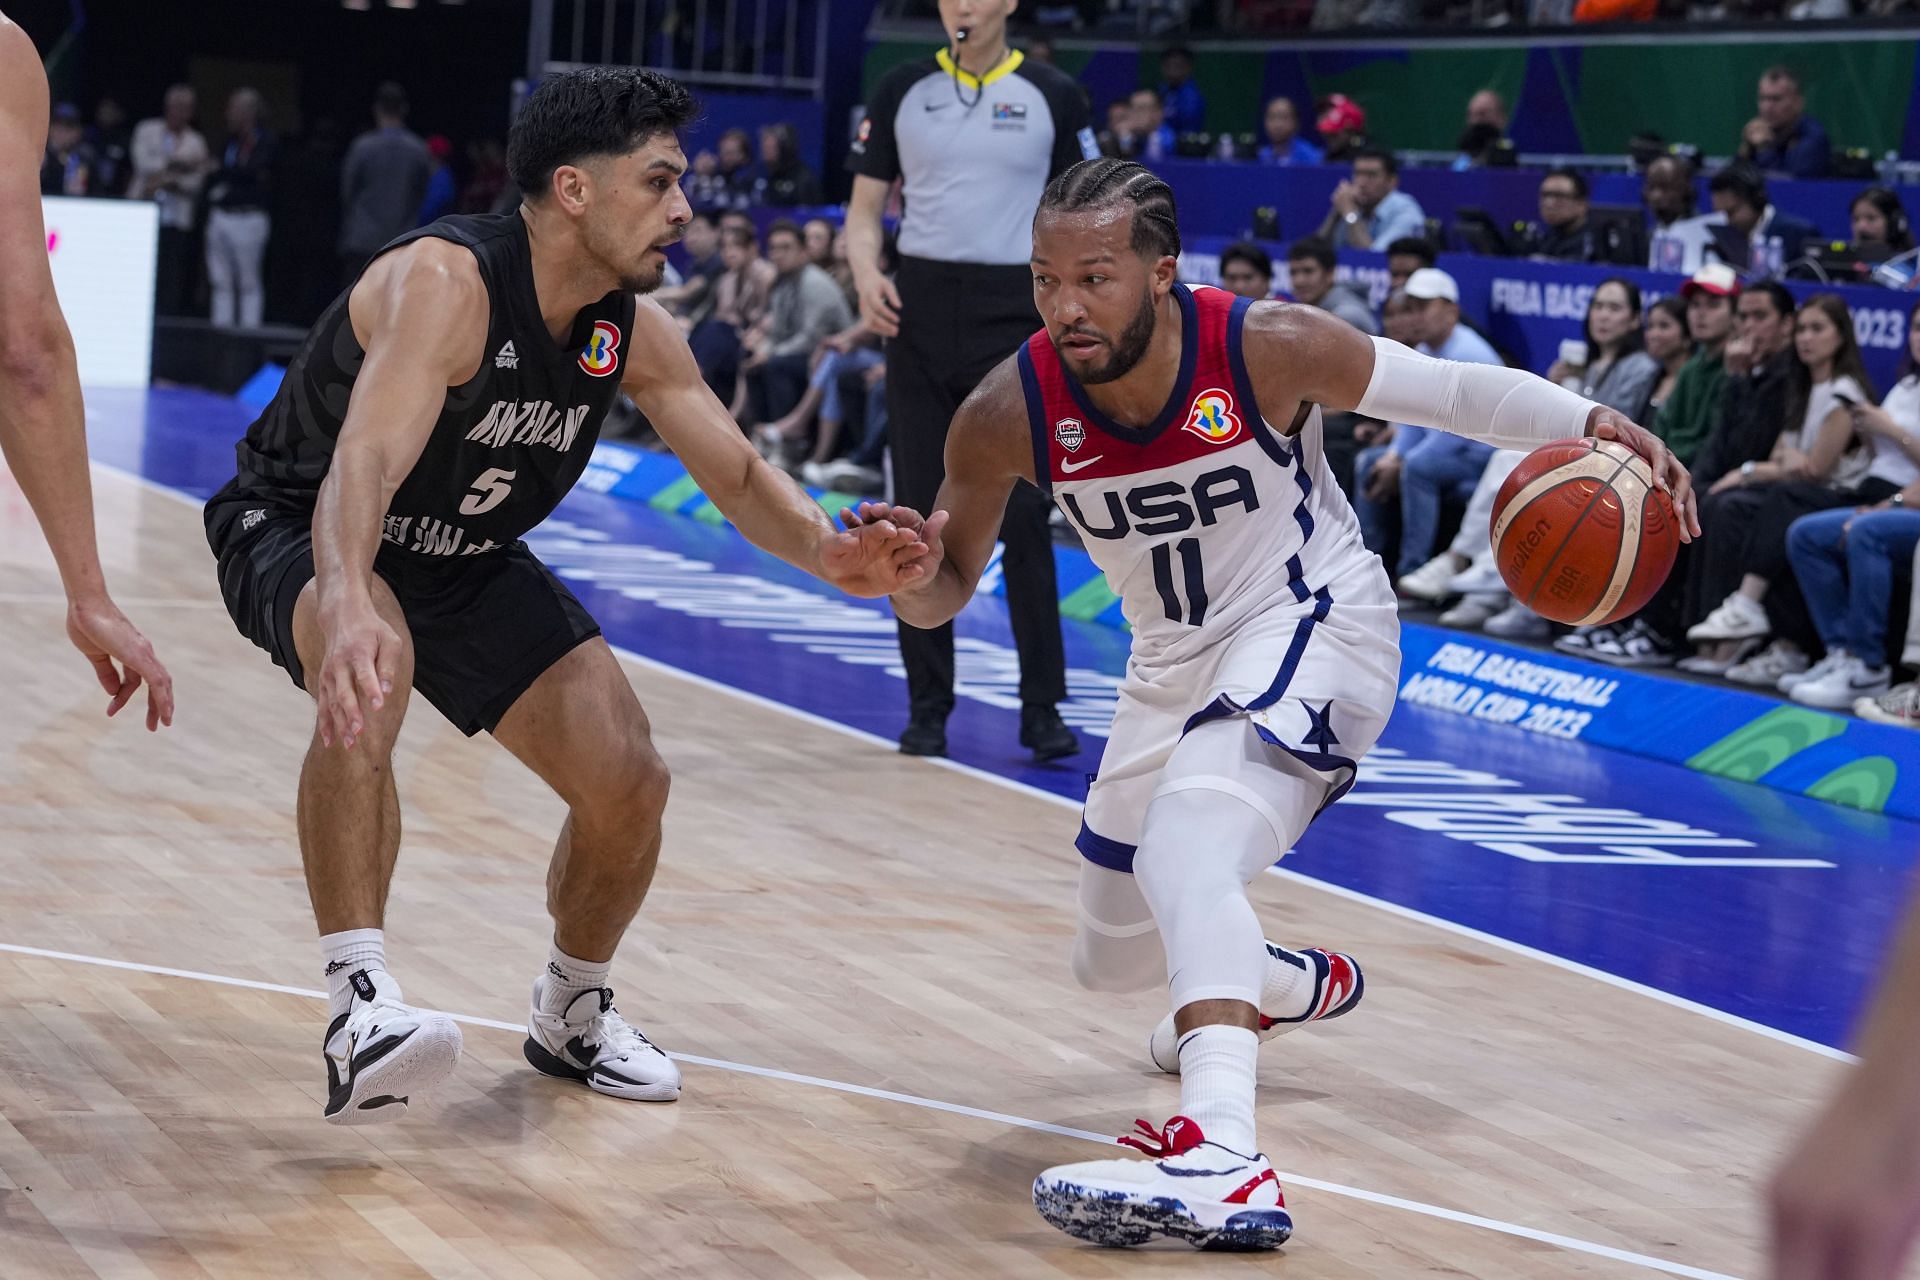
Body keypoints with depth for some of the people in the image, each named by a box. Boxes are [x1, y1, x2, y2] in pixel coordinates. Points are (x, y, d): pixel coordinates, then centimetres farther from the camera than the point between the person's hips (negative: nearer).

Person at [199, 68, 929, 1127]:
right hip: (298, 529, -7)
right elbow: (366, 461, -47)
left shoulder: (634, 329, -10)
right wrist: (348, 605, -66)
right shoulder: (444, 281, -33)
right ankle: (361, 1011, -40)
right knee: (370, 673, -41)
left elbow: (739, 476, -2)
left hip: (465, 563, 7)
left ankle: (570, 1014, 25)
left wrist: (826, 552, -25)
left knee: (628, 782, -4)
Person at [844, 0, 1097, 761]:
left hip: (1014, 310, -2)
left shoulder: (1053, 97, 2)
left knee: (1023, 517, -4)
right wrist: (866, 273, -11)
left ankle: (1041, 706, 1)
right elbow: (866, 207, 9)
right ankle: (928, 704, 9)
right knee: (922, 517, 2)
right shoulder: (901, 92, 6)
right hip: (920, 307, 2)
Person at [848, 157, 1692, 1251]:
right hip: (1177, 664, 6)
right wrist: (913, 571, -31)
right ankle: (1297, 983, 53)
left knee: (1185, 834, -35)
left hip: (1316, 624, -6)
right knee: (1115, 964, 19)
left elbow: (1446, 390, -11)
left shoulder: (1268, 348, -25)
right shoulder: (1008, 415, -19)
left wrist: (1589, 422, -26)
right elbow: (941, 595, -7)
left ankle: (1223, 1163, -47)